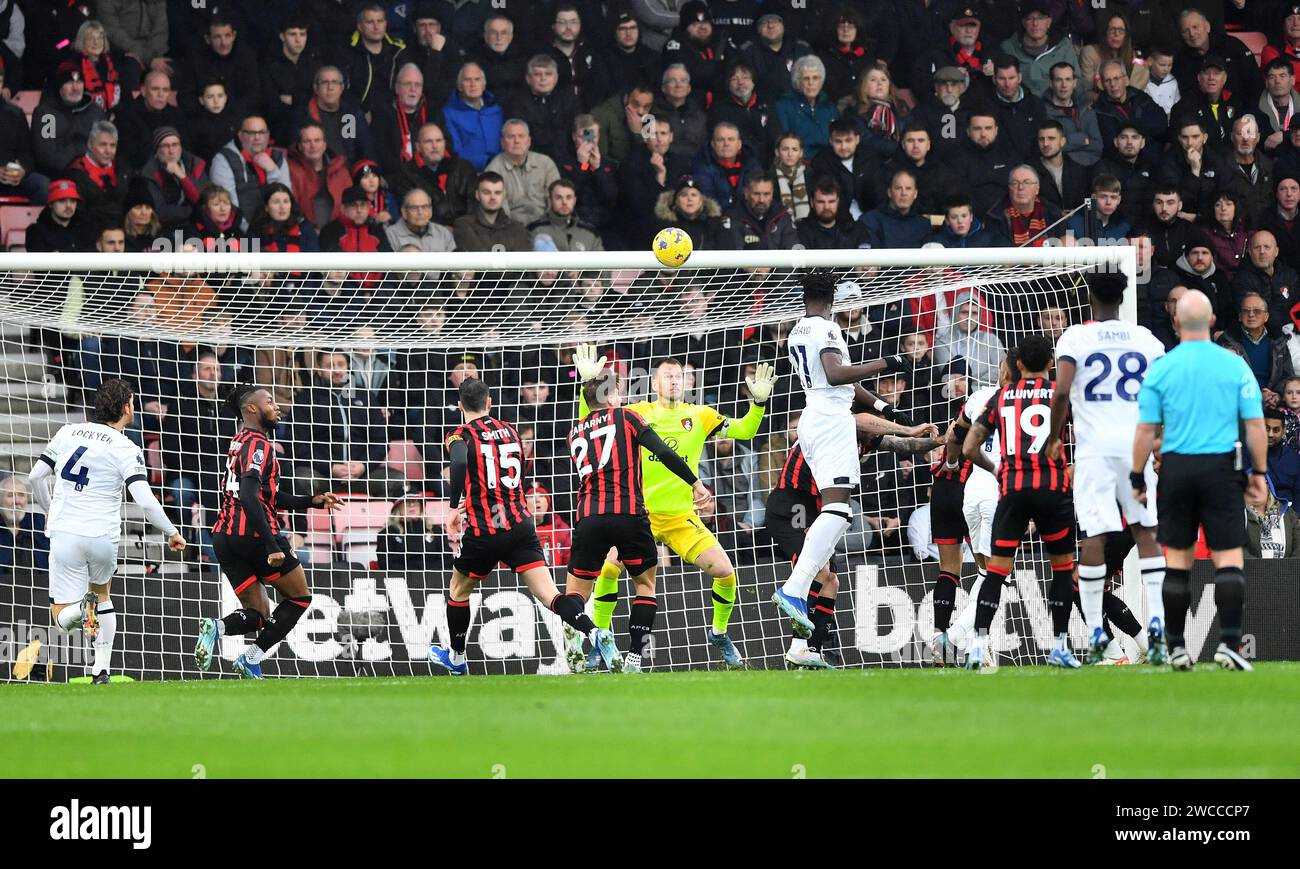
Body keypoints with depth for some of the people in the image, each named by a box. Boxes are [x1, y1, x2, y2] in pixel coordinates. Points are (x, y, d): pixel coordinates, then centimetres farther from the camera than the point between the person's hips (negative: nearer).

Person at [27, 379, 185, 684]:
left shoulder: (67, 433, 4)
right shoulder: (127, 450, -8)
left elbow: (35, 476, 8)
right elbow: (146, 502, -16)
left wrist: (49, 511, 26)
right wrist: (171, 533, 0)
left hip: (64, 533, 1)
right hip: (103, 538, -1)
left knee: (62, 618, 6)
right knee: (102, 593, 28)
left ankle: (81, 609, -30)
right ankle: (101, 671, 20)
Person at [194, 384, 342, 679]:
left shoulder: (240, 442, 21)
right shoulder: (259, 444, -10)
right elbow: (250, 497, -23)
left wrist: (314, 500, 23)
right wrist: (271, 546, -26)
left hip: (225, 538, 9)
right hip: (253, 534, -9)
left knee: (258, 616, 11)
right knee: (299, 598, 9)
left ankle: (217, 627, -18)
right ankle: (252, 658, -4)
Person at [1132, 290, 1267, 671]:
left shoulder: (1160, 368, -1)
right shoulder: (1235, 365, -1)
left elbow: (1146, 429, -2)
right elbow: (1255, 424, -2)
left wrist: (1137, 477, 8)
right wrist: (1259, 472, 7)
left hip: (1176, 468, 1)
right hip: (1222, 468, -1)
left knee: (1178, 560, 9)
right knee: (1229, 557, 0)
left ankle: (1175, 646, 11)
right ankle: (1229, 642, -12)